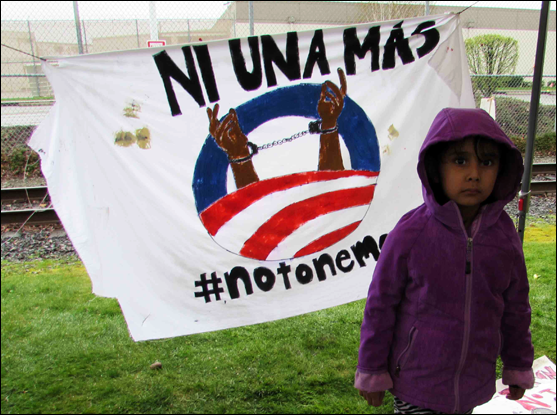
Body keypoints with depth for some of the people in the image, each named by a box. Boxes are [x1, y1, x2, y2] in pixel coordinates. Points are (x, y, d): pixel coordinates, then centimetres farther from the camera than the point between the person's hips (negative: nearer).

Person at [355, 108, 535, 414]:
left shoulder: (504, 236, -7)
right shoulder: (410, 234, -18)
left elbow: (516, 308, 7)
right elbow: (380, 305, -9)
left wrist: (518, 367, 15)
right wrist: (372, 371, -3)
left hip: (474, 386, 4)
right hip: (415, 384, -3)